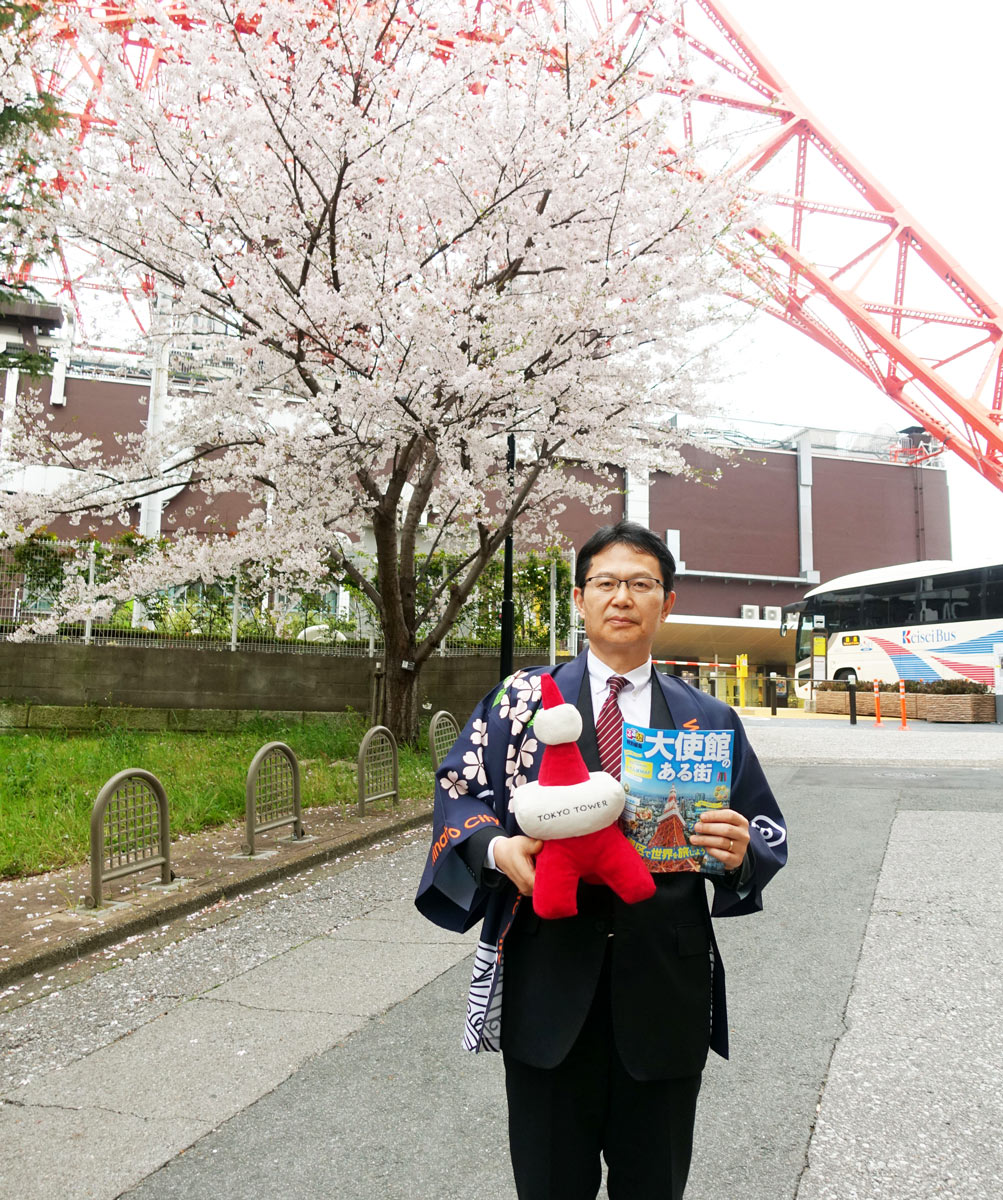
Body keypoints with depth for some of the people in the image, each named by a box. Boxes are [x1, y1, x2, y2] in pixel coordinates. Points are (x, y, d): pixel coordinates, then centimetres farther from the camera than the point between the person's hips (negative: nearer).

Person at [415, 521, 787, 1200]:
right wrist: (498, 848, -18)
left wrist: (741, 851, -15)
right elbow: (458, 786, 1)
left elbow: (769, 832, 7)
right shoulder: (522, 699, 3)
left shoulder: (708, 721, 6)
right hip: (548, 977, -1)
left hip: (667, 983, 1)